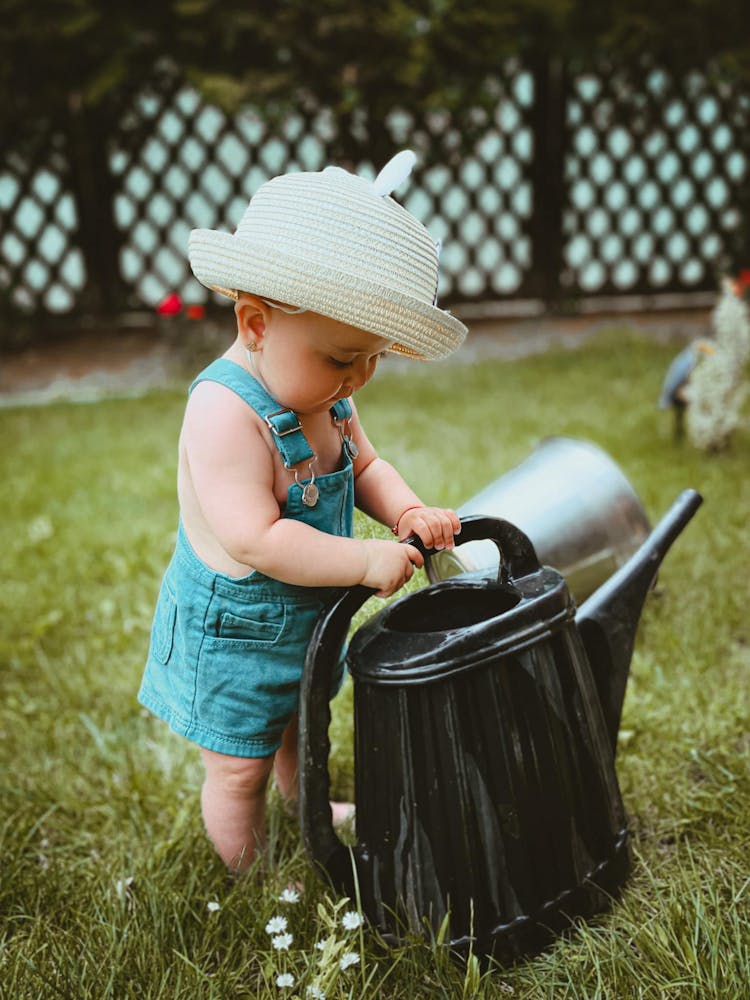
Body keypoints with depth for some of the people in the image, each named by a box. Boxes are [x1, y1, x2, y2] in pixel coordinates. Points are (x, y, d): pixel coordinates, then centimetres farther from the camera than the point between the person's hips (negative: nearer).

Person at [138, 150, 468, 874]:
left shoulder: (324, 396, -5)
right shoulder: (225, 412, -34)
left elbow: (365, 466, 7)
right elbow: (253, 539, -37)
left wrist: (408, 512, -13)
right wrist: (366, 561, -33)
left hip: (304, 619, 9)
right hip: (232, 633, -8)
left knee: (295, 722, 32)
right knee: (239, 767, 12)